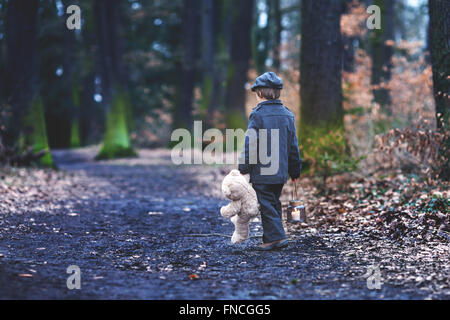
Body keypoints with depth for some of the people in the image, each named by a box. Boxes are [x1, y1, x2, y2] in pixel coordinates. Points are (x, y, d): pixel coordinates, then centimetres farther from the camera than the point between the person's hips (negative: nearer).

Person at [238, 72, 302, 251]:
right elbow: (293, 146, 11)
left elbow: (250, 144, -12)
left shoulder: (258, 115, -12)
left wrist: (243, 168, -4)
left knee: (267, 205, -1)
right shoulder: (287, 115, 7)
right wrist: (295, 171, 19)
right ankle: (270, 239, 19)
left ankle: (277, 237, -10)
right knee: (274, 204, 15)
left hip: (261, 172, -6)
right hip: (281, 172, 6)